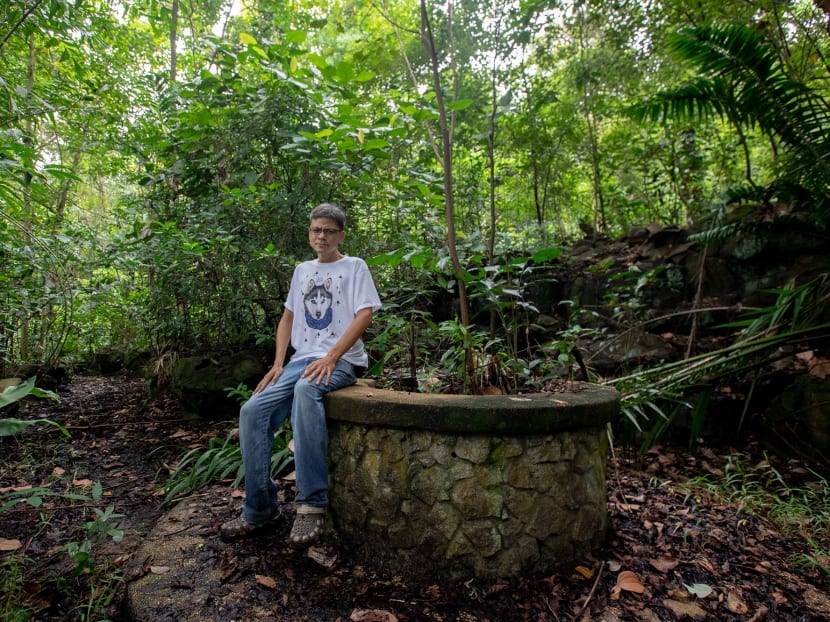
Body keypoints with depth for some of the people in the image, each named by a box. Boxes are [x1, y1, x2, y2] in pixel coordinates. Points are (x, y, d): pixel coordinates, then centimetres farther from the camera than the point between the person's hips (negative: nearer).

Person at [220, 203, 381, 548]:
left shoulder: (355, 267, 3)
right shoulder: (302, 270, 21)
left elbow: (365, 315, -9)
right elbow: (288, 318, 21)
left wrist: (331, 358, -19)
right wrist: (278, 363, 6)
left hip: (341, 360, -6)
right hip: (302, 359, 6)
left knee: (306, 390, -38)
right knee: (253, 410, -16)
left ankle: (312, 504, -34)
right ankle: (259, 508, -5)